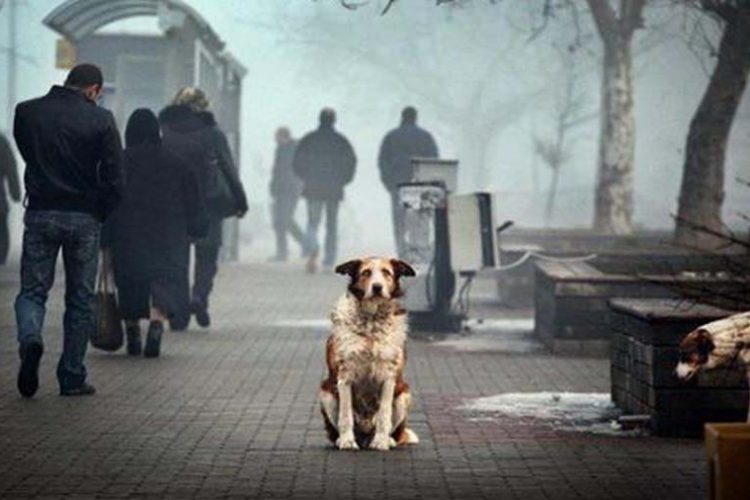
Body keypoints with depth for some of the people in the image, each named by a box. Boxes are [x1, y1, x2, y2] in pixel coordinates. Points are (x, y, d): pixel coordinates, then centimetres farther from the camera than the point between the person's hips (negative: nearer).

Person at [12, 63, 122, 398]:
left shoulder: (26, 113, 2)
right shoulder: (100, 120, -6)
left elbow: (25, 156, 12)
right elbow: (113, 179, -8)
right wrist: (100, 214, 7)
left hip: (39, 214, 1)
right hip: (84, 219, -1)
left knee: (32, 291, 9)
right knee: (80, 300, 9)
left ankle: (30, 339, -22)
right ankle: (72, 379, 9)